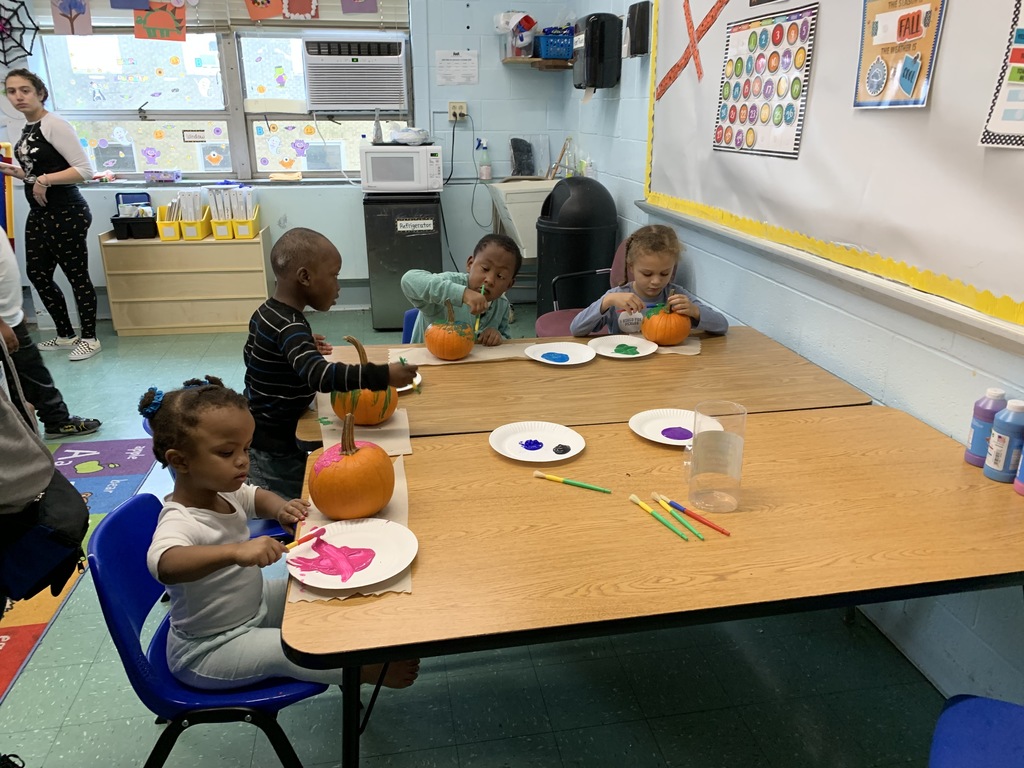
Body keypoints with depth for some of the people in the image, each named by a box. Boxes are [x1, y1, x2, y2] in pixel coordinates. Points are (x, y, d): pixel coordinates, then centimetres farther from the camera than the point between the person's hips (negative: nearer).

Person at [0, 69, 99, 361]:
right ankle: (66, 335, 26)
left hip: (66, 213, -10)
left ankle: (89, 338, 12)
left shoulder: (53, 124, -13)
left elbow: (84, 170, -19)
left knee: (77, 276, 0)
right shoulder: (27, 129, 13)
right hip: (38, 213, 10)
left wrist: (45, 180, -24)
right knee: (37, 273, 14)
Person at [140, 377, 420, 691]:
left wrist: (281, 508, -9)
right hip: (208, 650, -9)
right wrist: (236, 551, -70)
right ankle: (367, 670, -10)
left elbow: (257, 497, 14)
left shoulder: (223, 491, -8)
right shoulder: (179, 522, -34)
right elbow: (165, 563, -57)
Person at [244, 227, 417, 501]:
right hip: (272, 443, -9)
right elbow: (319, 375, -44)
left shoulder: (267, 313, 4)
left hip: (257, 429, 10)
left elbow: (250, 355, 20)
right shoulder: (290, 327, -28)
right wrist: (381, 375, -49)